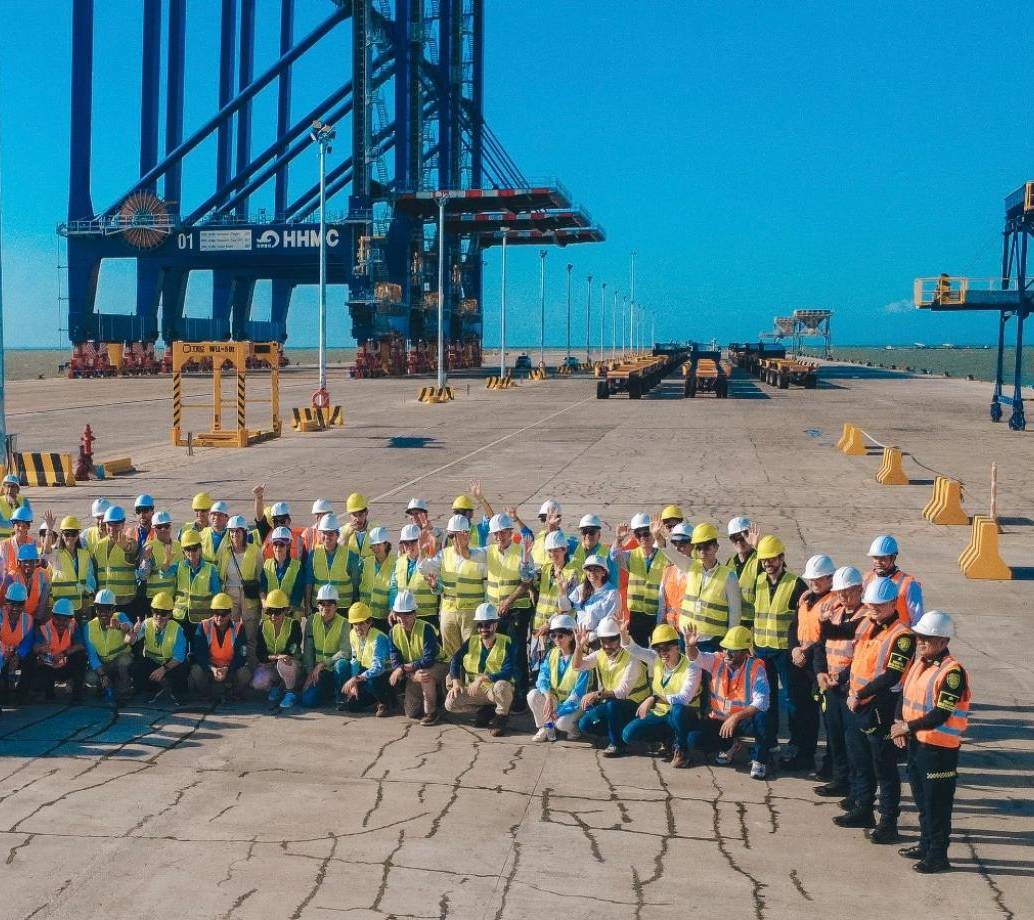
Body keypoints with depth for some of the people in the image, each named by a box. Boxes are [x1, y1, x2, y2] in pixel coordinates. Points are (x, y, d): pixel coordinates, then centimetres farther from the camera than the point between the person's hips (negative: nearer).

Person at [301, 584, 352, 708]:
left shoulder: (343, 624, -10)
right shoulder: (312, 621, -2)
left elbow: (345, 652, -19)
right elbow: (307, 650, 0)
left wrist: (322, 664, -24)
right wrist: (310, 673, -8)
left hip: (335, 669, -2)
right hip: (318, 670, 3)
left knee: (342, 664, -38)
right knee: (308, 701, -19)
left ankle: (341, 697, -11)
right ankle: (330, 694, 16)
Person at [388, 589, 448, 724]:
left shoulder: (426, 629, -26)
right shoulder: (394, 632, -11)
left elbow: (429, 659, -30)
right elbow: (395, 661, -13)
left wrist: (404, 668, -28)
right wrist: (413, 675, -32)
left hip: (437, 666, -5)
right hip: (411, 672, 5)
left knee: (424, 674, -40)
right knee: (411, 713, -1)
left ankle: (432, 712, -19)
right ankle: (434, 696, 29)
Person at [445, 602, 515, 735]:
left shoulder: (505, 643, -13)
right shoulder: (471, 642, 0)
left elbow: (507, 674, -23)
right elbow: (456, 659, 3)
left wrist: (483, 678, -32)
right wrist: (455, 681, -13)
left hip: (496, 689, -4)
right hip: (475, 691, 4)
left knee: (502, 685, -39)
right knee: (450, 703, -17)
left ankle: (502, 715, -7)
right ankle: (485, 709, 8)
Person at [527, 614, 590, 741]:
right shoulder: (551, 654, -2)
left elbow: (578, 694, -22)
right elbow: (543, 677, -9)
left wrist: (558, 711, -28)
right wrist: (548, 697, -29)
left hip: (573, 704, -5)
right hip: (555, 699, 5)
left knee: (562, 722, -33)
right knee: (533, 695, -22)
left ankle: (574, 728, 4)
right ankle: (546, 727, -1)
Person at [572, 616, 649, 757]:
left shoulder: (631, 660, -21)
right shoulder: (600, 655, 1)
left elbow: (622, 692, -28)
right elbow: (577, 666, -8)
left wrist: (597, 695, -39)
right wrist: (579, 646, -24)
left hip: (633, 706, -7)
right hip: (610, 706, 7)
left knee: (612, 704, -37)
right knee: (585, 725, -11)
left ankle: (617, 743, -17)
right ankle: (616, 732, 9)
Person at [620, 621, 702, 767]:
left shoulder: (691, 667, -19)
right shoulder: (656, 660, -1)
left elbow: (684, 699, -31)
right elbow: (633, 649, -1)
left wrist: (654, 699, -39)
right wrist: (624, 634, -23)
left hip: (684, 717, -5)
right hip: (660, 715, 5)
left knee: (677, 709, -41)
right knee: (628, 734, -15)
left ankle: (681, 750, -14)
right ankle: (669, 738, 8)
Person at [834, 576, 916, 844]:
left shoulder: (902, 635, -18)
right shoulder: (867, 625, 7)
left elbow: (891, 676, -23)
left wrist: (860, 694, -18)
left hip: (880, 708, -8)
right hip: (857, 704, 8)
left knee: (884, 767, 0)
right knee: (859, 762, 19)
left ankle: (888, 822, 7)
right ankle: (862, 810, 33)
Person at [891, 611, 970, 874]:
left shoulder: (952, 672, -20)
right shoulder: (919, 663, 7)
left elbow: (941, 714, -24)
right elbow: (905, 694, 14)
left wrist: (907, 726, -20)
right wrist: (899, 723, -2)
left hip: (940, 747, -9)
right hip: (915, 742, 9)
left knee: (937, 803, 1)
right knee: (922, 800, 20)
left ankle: (938, 855, 10)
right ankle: (926, 845, 34)